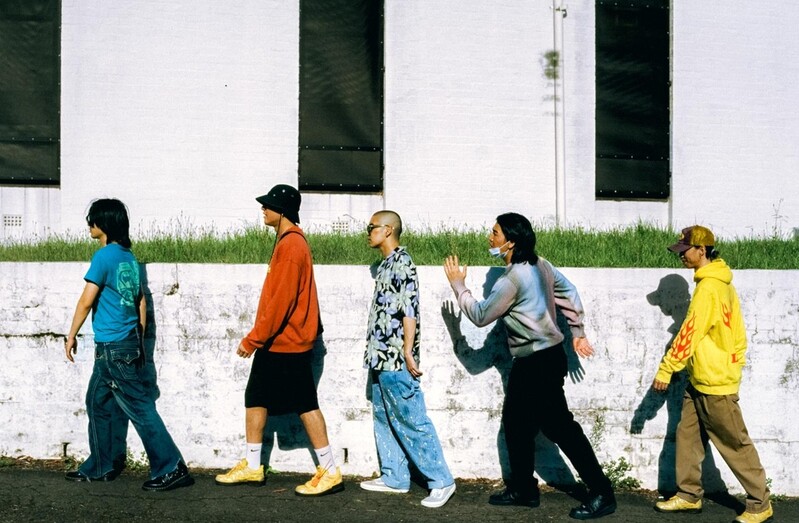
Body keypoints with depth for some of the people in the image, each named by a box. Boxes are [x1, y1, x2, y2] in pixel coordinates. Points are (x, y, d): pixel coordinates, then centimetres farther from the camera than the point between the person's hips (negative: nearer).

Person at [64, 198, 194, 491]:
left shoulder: (104, 256, -14)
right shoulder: (129, 257, 11)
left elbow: (86, 300, -14)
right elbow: (141, 302, 15)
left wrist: (72, 335, -3)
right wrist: (138, 342, 20)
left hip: (113, 348, -9)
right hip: (129, 344, 9)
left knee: (140, 408, -7)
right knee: (99, 403, 17)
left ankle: (170, 469, -6)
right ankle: (100, 467, 25)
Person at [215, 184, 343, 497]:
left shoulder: (291, 245, -18)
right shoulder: (288, 241, 13)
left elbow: (281, 300, -23)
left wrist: (253, 339, -19)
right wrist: (258, 338, 19)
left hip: (287, 343, -10)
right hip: (276, 342, 10)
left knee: (305, 405, -4)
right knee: (255, 398, 14)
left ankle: (330, 473, 4)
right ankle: (252, 468, 23)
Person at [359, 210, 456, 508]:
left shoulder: (402, 263, -12)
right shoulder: (386, 265, 16)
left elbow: (409, 310, -18)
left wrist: (408, 352, -21)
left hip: (396, 360, -10)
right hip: (381, 358, 10)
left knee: (411, 421, -7)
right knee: (384, 420, 13)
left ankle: (441, 481, -2)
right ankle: (395, 477, 21)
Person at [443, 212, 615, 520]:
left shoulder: (512, 279, -21)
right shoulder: (540, 265, 6)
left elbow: (480, 316, -11)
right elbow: (569, 295, 14)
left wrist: (458, 286, 1)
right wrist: (578, 334, 21)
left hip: (538, 362, -10)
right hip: (538, 359, 10)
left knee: (560, 426, -6)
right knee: (516, 422, 16)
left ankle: (601, 494, -2)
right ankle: (523, 489, 25)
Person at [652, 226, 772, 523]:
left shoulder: (709, 287, -20)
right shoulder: (719, 282, 11)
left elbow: (690, 334, -21)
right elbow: (737, 332, 16)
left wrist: (665, 370, -15)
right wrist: (734, 362, 19)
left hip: (715, 382, -10)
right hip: (700, 379, 10)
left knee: (735, 444, 0)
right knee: (687, 435, 12)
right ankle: (689, 496, 21)